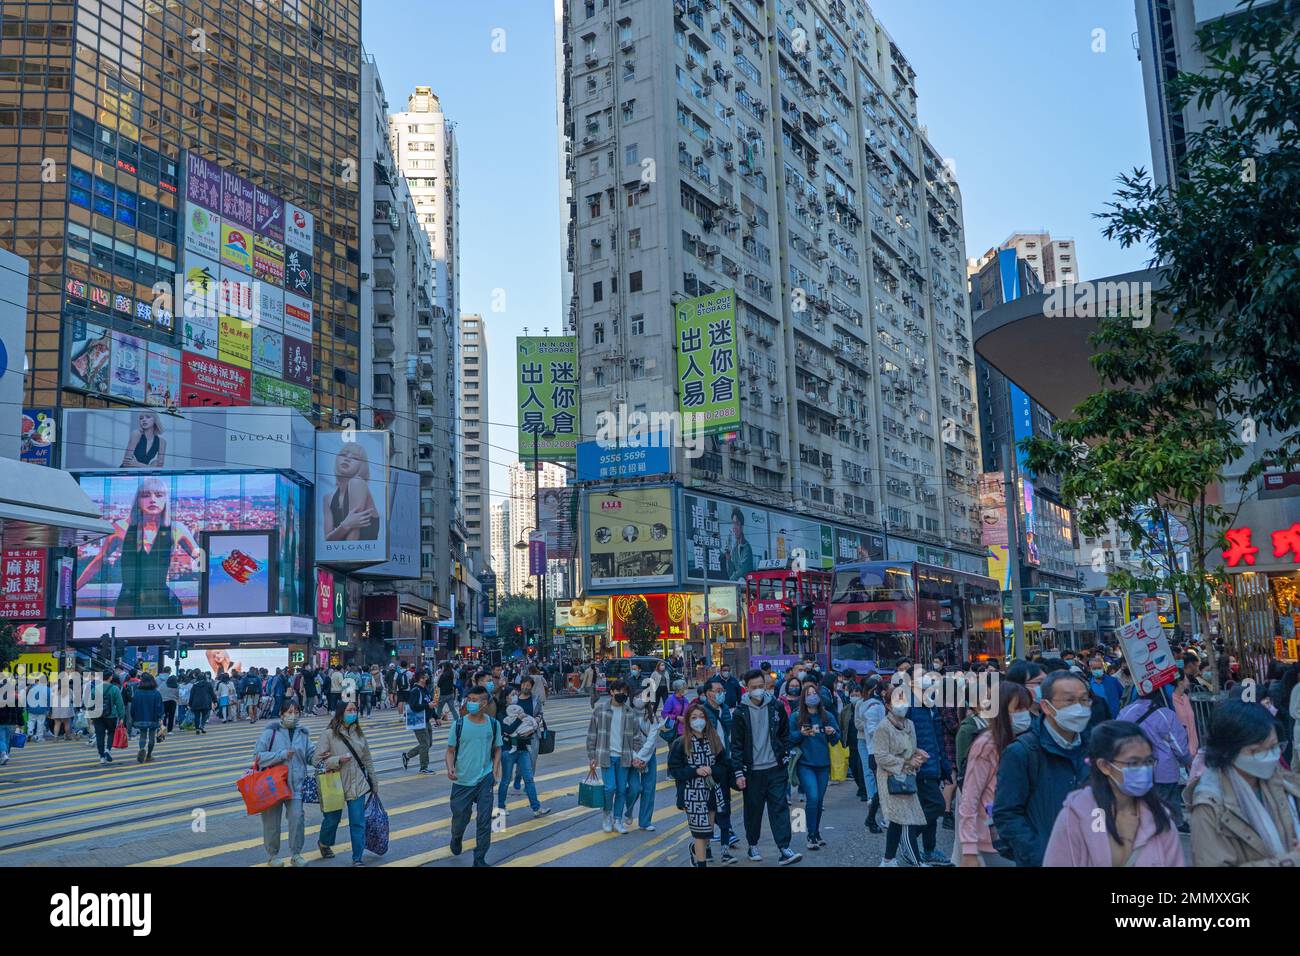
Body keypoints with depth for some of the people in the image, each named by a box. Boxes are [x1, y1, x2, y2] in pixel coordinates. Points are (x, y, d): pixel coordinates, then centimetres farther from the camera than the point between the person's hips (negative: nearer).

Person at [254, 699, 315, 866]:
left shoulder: (302, 734, 7)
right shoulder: (270, 732, -6)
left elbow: (311, 756, 10)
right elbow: (258, 756, -11)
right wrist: (282, 755, -19)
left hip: (295, 785, 2)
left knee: (297, 818, -10)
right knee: (272, 822, 7)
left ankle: (296, 855, 6)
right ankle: (272, 856, 26)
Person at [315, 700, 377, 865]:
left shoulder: (359, 733, 4)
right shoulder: (329, 734, -10)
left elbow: (367, 760, 10)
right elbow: (318, 760, -11)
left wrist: (374, 783, 13)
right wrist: (338, 760, -24)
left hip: (358, 786, 2)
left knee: (358, 823, 0)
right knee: (332, 818, 17)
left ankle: (358, 858, 10)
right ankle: (324, 843, 47)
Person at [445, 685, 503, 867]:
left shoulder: (494, 724, -4)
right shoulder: (458, 724, -7)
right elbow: (451, 750, 0)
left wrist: (495, 771, -3)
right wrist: (450, 768, -17)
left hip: (485, 780, 0)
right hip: (462, 781, 0)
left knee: (484, 821, -2)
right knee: (459, 818, 14)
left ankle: (479, 859, 13)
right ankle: (456, 838, 49)